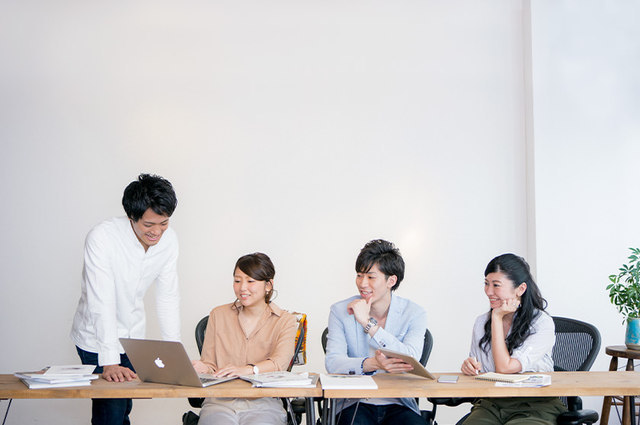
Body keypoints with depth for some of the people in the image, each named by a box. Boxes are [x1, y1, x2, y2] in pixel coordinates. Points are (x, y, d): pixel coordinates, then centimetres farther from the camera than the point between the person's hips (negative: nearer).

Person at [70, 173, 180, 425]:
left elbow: (168, 297, -1)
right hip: (97, 339, -5)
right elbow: (102, 303, -30)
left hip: (133, 337, 5)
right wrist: (109, 362, -36)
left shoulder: (169, 240, -9)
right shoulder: (102, 238, -26)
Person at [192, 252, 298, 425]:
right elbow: (210, 365, 13)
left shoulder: (285, 321, 9)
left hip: (262, 403, -1)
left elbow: (280, 362, -10)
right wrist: (202, 368, -12)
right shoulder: (218, 315, 16)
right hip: (220, 402, 1)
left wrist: (248, 370, -30)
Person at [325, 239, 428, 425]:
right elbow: (332, 362, -8)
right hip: (355, 404, -1)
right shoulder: (341, 311, 4)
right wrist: (372, 364, -27)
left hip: (398, 404, 1)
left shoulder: (414, 313, 3)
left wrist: (368, 323, -17)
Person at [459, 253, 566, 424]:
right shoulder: (481, 323, 10)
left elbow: (504, 368, -16)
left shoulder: (542, 323, -6)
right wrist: (469, 366, -4)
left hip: (535, 406, -3)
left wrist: (498, 318, -8)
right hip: (490, 405, 3)